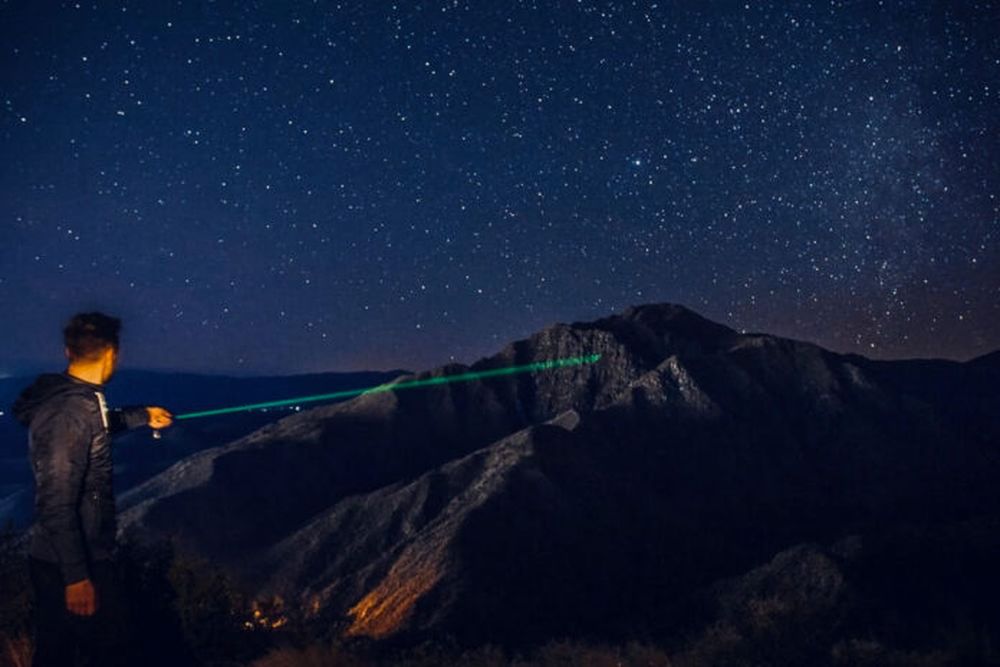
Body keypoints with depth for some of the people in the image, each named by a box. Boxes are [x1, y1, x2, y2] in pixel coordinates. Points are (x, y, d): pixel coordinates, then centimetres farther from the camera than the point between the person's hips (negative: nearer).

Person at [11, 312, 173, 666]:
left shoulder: (63, 398, 7)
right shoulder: (70, 410, -22)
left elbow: (97, 424, 31)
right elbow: (56, 503, -25)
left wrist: (143, 415, 44)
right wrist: (76, 575, -24)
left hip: (56, 562, 9)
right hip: (74, 566, -9)